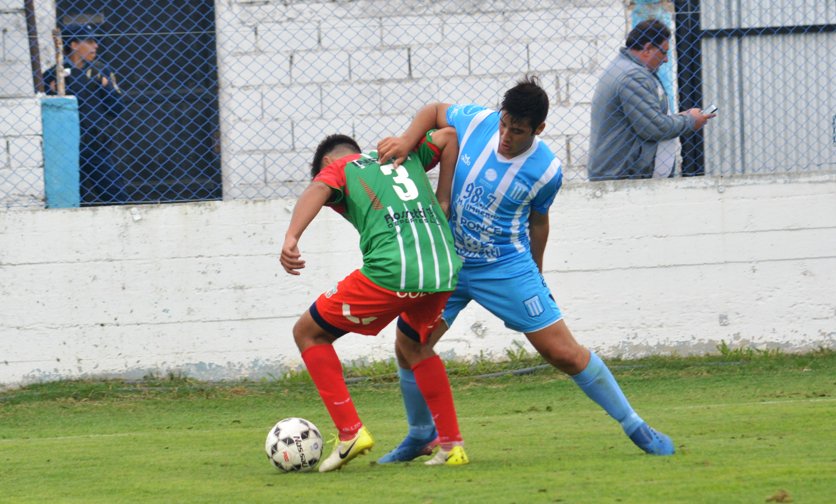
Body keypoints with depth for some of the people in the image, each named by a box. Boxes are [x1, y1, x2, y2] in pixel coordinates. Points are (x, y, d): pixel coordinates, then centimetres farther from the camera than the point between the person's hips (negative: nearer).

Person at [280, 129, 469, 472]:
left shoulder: (336, 168, 15)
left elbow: (318, 191, -7)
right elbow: (449, 136, 24)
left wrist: (291, 238, -24)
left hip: (391, 272, -6)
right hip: (445, 268, 6)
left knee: (308, 333, 13)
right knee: (412, 345, 34)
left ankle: (350, 434, 2)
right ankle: (452, 446, 27)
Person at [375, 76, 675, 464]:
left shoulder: (546, 171, -16)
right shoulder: (476, 122, -13)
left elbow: (537, 220, 2)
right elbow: (433, 112, 8)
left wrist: (536, 277, 14)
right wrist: (406, 141, -12)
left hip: (507, 268, -3)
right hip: (448, 260, 3)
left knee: (563, 351, -6)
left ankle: (635, 427, 8)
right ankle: (421, 435, 20)